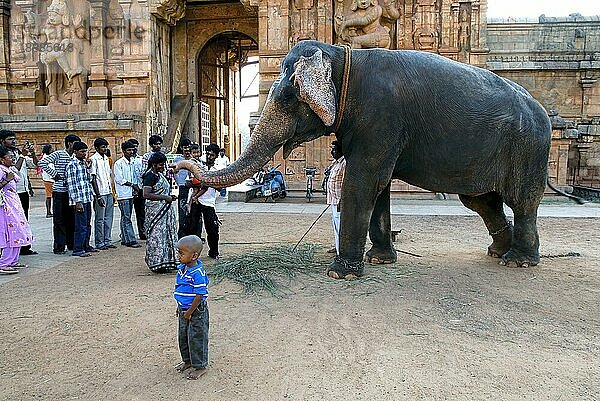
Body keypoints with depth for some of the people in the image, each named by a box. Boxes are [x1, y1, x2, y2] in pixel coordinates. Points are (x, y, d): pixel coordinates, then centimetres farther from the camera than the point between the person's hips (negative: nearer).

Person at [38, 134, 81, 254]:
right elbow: (42, 163, -15)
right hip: (60, 191, -6)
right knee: (59, 220, 0)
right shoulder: (58, 154, -7)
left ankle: (71, 244, 21)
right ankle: (59, 247, 5)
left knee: (71, 218, 11)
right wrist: (54, 174, -11)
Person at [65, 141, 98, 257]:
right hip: (80, 200, -8)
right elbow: (71, 185, -15)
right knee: (81, 225, -6)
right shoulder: (72, 165, -11)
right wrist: (77, 201, -19)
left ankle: (86, 246, 25)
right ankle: (77, 249, 2)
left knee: (87, 224, 15)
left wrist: (92, 194, 18)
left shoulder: (84, 163, 14)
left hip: (87, 199, 8)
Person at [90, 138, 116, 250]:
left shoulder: (106, 158, 14)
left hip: (108, 192, 7)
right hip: (100, 193, -7)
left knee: (109, 218, 11)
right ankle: (99, 243, 8)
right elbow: (93, 179, -13)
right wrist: (98, 196, -17)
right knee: (100, 219, 0)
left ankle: (107, 241, 19)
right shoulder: (94, 159, -9)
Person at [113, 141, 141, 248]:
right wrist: (133, 185, -10)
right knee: (126, 218, -7)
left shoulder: (132, 162, 14)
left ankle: (124, 239, 18)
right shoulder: (118, 163, -8)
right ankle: (130, 240, -7)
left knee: (126, 217, 12)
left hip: (131, 194, 7)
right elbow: (120, 179, -12)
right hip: (123, 194, -7)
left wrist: (136, 187, 8)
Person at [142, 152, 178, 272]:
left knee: (167, 235, 10)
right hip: (155, 210, -9)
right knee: (157, 236, -6)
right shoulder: (150, 175, -12)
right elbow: (146, 194, -22)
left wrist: (170, 196, 10)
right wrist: (164, 197, -20)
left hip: (165, 210, 9)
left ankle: (167, 260, 18)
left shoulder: (160, 174, 15)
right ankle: (157, 263, 1)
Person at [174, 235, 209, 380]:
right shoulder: (181, 268, 1)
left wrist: (190, 312, -18)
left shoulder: (198, 273, -26)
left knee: (196, 338, 4)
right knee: (183, 336, 20)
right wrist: (180, 307, 16)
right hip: (184, 309, 9)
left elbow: (200, 295, -24)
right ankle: (187, 361, 40)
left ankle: (200, 366, 21)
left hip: (196, 311, -9)